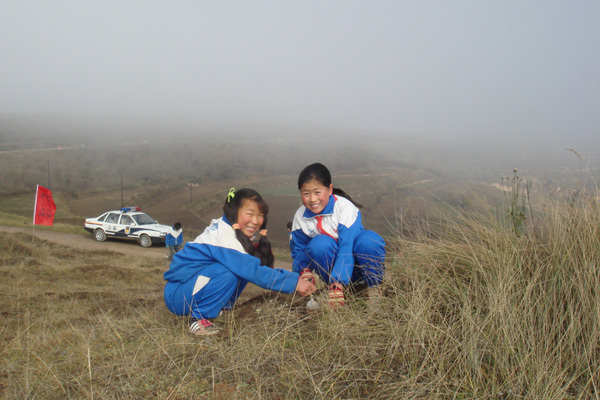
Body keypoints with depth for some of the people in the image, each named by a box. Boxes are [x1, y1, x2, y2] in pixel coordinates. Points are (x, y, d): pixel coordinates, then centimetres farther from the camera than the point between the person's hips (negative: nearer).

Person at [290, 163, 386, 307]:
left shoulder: (346, 208, -21)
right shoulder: (300, 217, -6)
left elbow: (347, 248, -30)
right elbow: (298, 250, 4)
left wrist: (337, 285, -39)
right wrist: (304, 270, -20)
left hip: (357, 265, -2)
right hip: (332, 263, 2)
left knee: (368, 239, -36)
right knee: (319, 244, -31)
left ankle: (373, 286, -11)